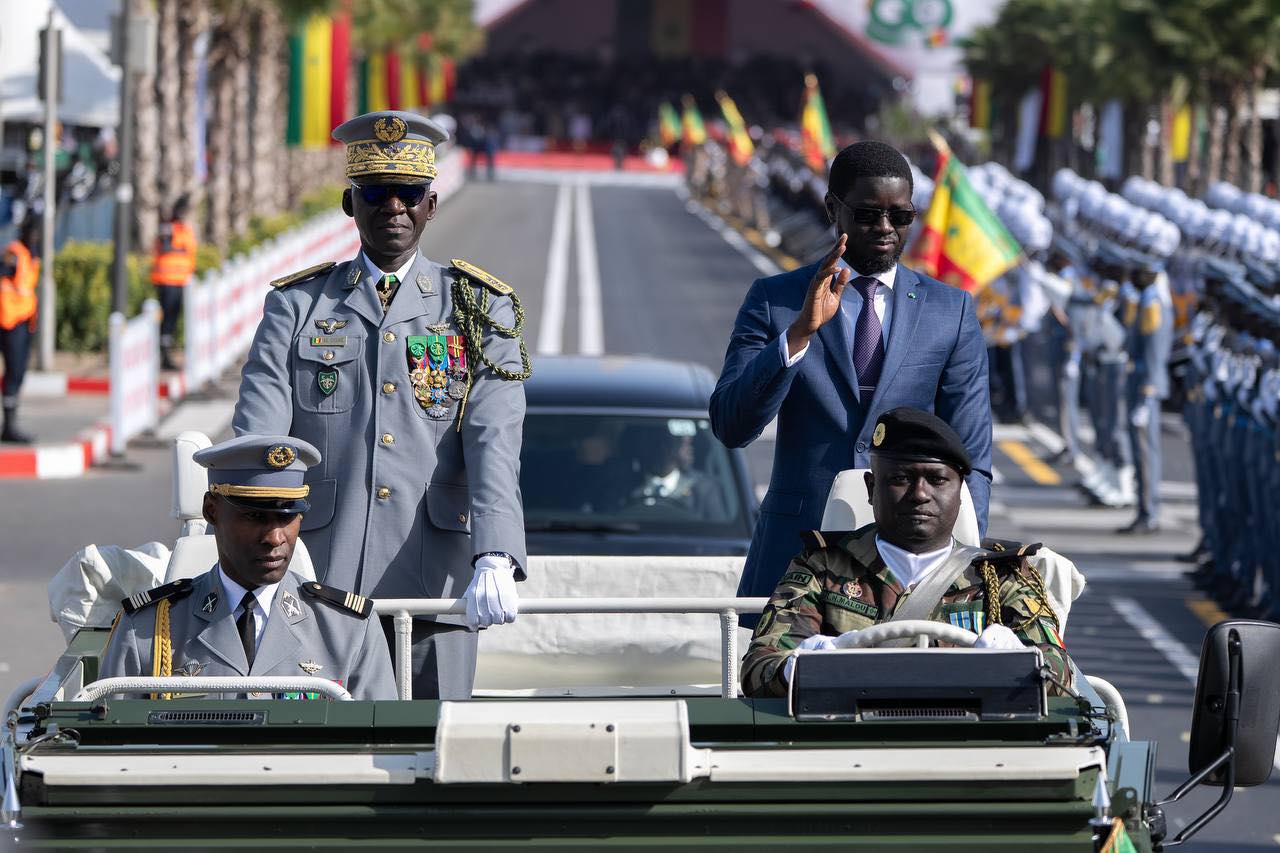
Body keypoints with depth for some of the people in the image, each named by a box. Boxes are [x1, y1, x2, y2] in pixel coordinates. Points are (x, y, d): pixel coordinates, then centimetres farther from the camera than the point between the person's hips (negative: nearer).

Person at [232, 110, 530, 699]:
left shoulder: (479, 311, 10)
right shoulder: (297, 305, 12)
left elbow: (494, 443, -4)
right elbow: (257, 435, 0)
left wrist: (495, 560, -21)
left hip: (436, 585, 0)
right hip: (318, 584, 0)